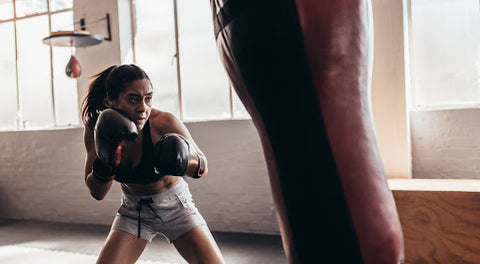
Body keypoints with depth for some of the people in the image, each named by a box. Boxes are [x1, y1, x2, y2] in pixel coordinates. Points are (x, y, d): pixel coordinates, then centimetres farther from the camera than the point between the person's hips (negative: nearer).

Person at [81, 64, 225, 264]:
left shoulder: (165, 123, -25)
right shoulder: (96, 129, -15)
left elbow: (203, 167, -13)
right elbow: (97, 193, -10)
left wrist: (184, 163, -36)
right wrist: (104, 164, -30)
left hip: (174, 205, -2)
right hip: (133, 210, 2)